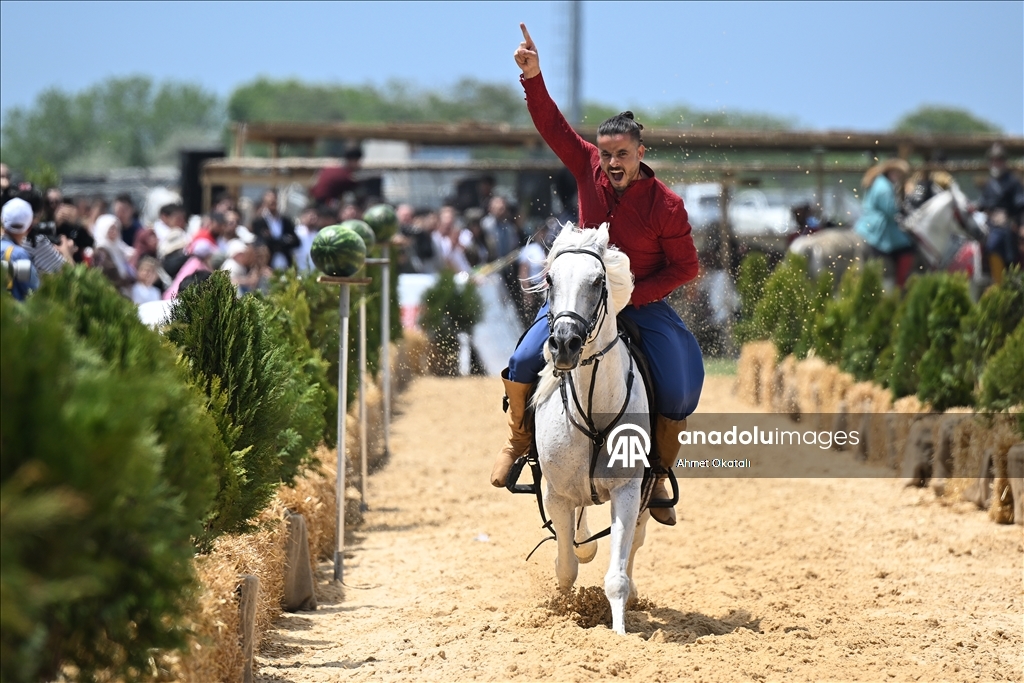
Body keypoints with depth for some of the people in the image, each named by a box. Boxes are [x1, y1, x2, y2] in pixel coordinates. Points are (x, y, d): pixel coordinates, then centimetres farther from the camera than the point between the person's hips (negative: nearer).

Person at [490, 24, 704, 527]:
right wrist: (533, 77, -24)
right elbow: (552, 126, -10)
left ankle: (659, 477, 11)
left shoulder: (666, 206, -17)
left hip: (642, 302, -2)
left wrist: (633, 295, -19)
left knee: (679, 396, -13)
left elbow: (685, 268, -10)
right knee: (524, 362, -15)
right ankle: (519, 440, 13)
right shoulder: (589, 169, -9)